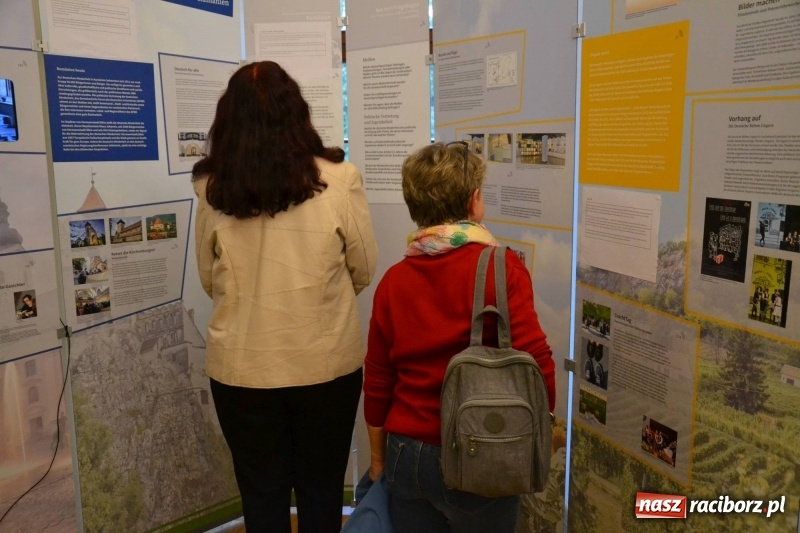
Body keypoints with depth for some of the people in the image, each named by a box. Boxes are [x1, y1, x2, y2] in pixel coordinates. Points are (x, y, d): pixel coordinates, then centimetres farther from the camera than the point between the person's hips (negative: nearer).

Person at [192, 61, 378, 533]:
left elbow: (210, 281, 4)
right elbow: (364, 272, -2)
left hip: (243, 368, 1)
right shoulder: (338, 179, -13)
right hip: (327, 363, 0)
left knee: (262, 494, 18)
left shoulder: (212, 189, -8)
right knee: (322, 491, 19)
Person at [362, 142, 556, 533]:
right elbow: (534, 364, -19)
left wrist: (379, 460, 15)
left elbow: (377, 383, 3)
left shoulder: (393, 279, -1)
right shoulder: (500, 267, -14)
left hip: (405, 454, 4)